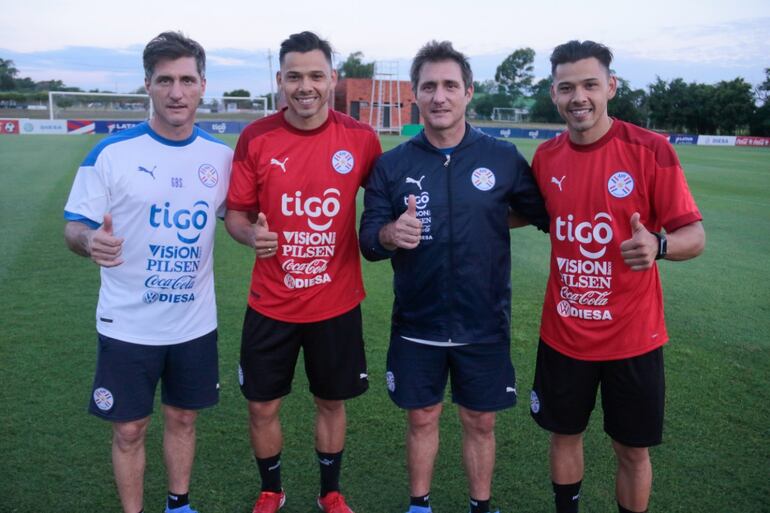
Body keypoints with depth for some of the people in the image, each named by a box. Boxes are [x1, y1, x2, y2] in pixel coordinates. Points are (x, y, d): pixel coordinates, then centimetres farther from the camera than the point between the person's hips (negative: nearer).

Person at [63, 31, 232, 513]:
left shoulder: (221, 156, -1)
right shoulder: (111, 152, -11)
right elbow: (75, 225, -7)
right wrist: (90, 240, -30)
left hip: (195, 322, 3)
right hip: (128, 324, -2)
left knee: (183, 418, 18)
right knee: (129, 428, 9)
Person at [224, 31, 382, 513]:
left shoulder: (361, 138, -6)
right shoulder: (255, 138, -7)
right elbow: (235, 212, 1)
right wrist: (250, 233, -20)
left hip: (337, 303, 0)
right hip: (271, 304, 0)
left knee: (332, 401, 15)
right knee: (263, 406, 11)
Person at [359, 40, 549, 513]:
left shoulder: (504, 159, -5)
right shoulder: (392, 165, -3)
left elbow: (551, 216, 2)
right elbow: (368, 241, -5)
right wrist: (390, 234, -26)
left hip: (484, 324, 0)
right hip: (417, 324, 1)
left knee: (480, 422, 14)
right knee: (422, 419, 15)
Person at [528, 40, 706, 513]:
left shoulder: (651, 150, -13)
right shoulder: (546, 156, -1)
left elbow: (694, 235, -13)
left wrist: (657, 245, -34)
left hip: (632, 336, -3)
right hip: (563, 334, 3)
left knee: (633, 449, 12)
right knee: (565, 435, 18)